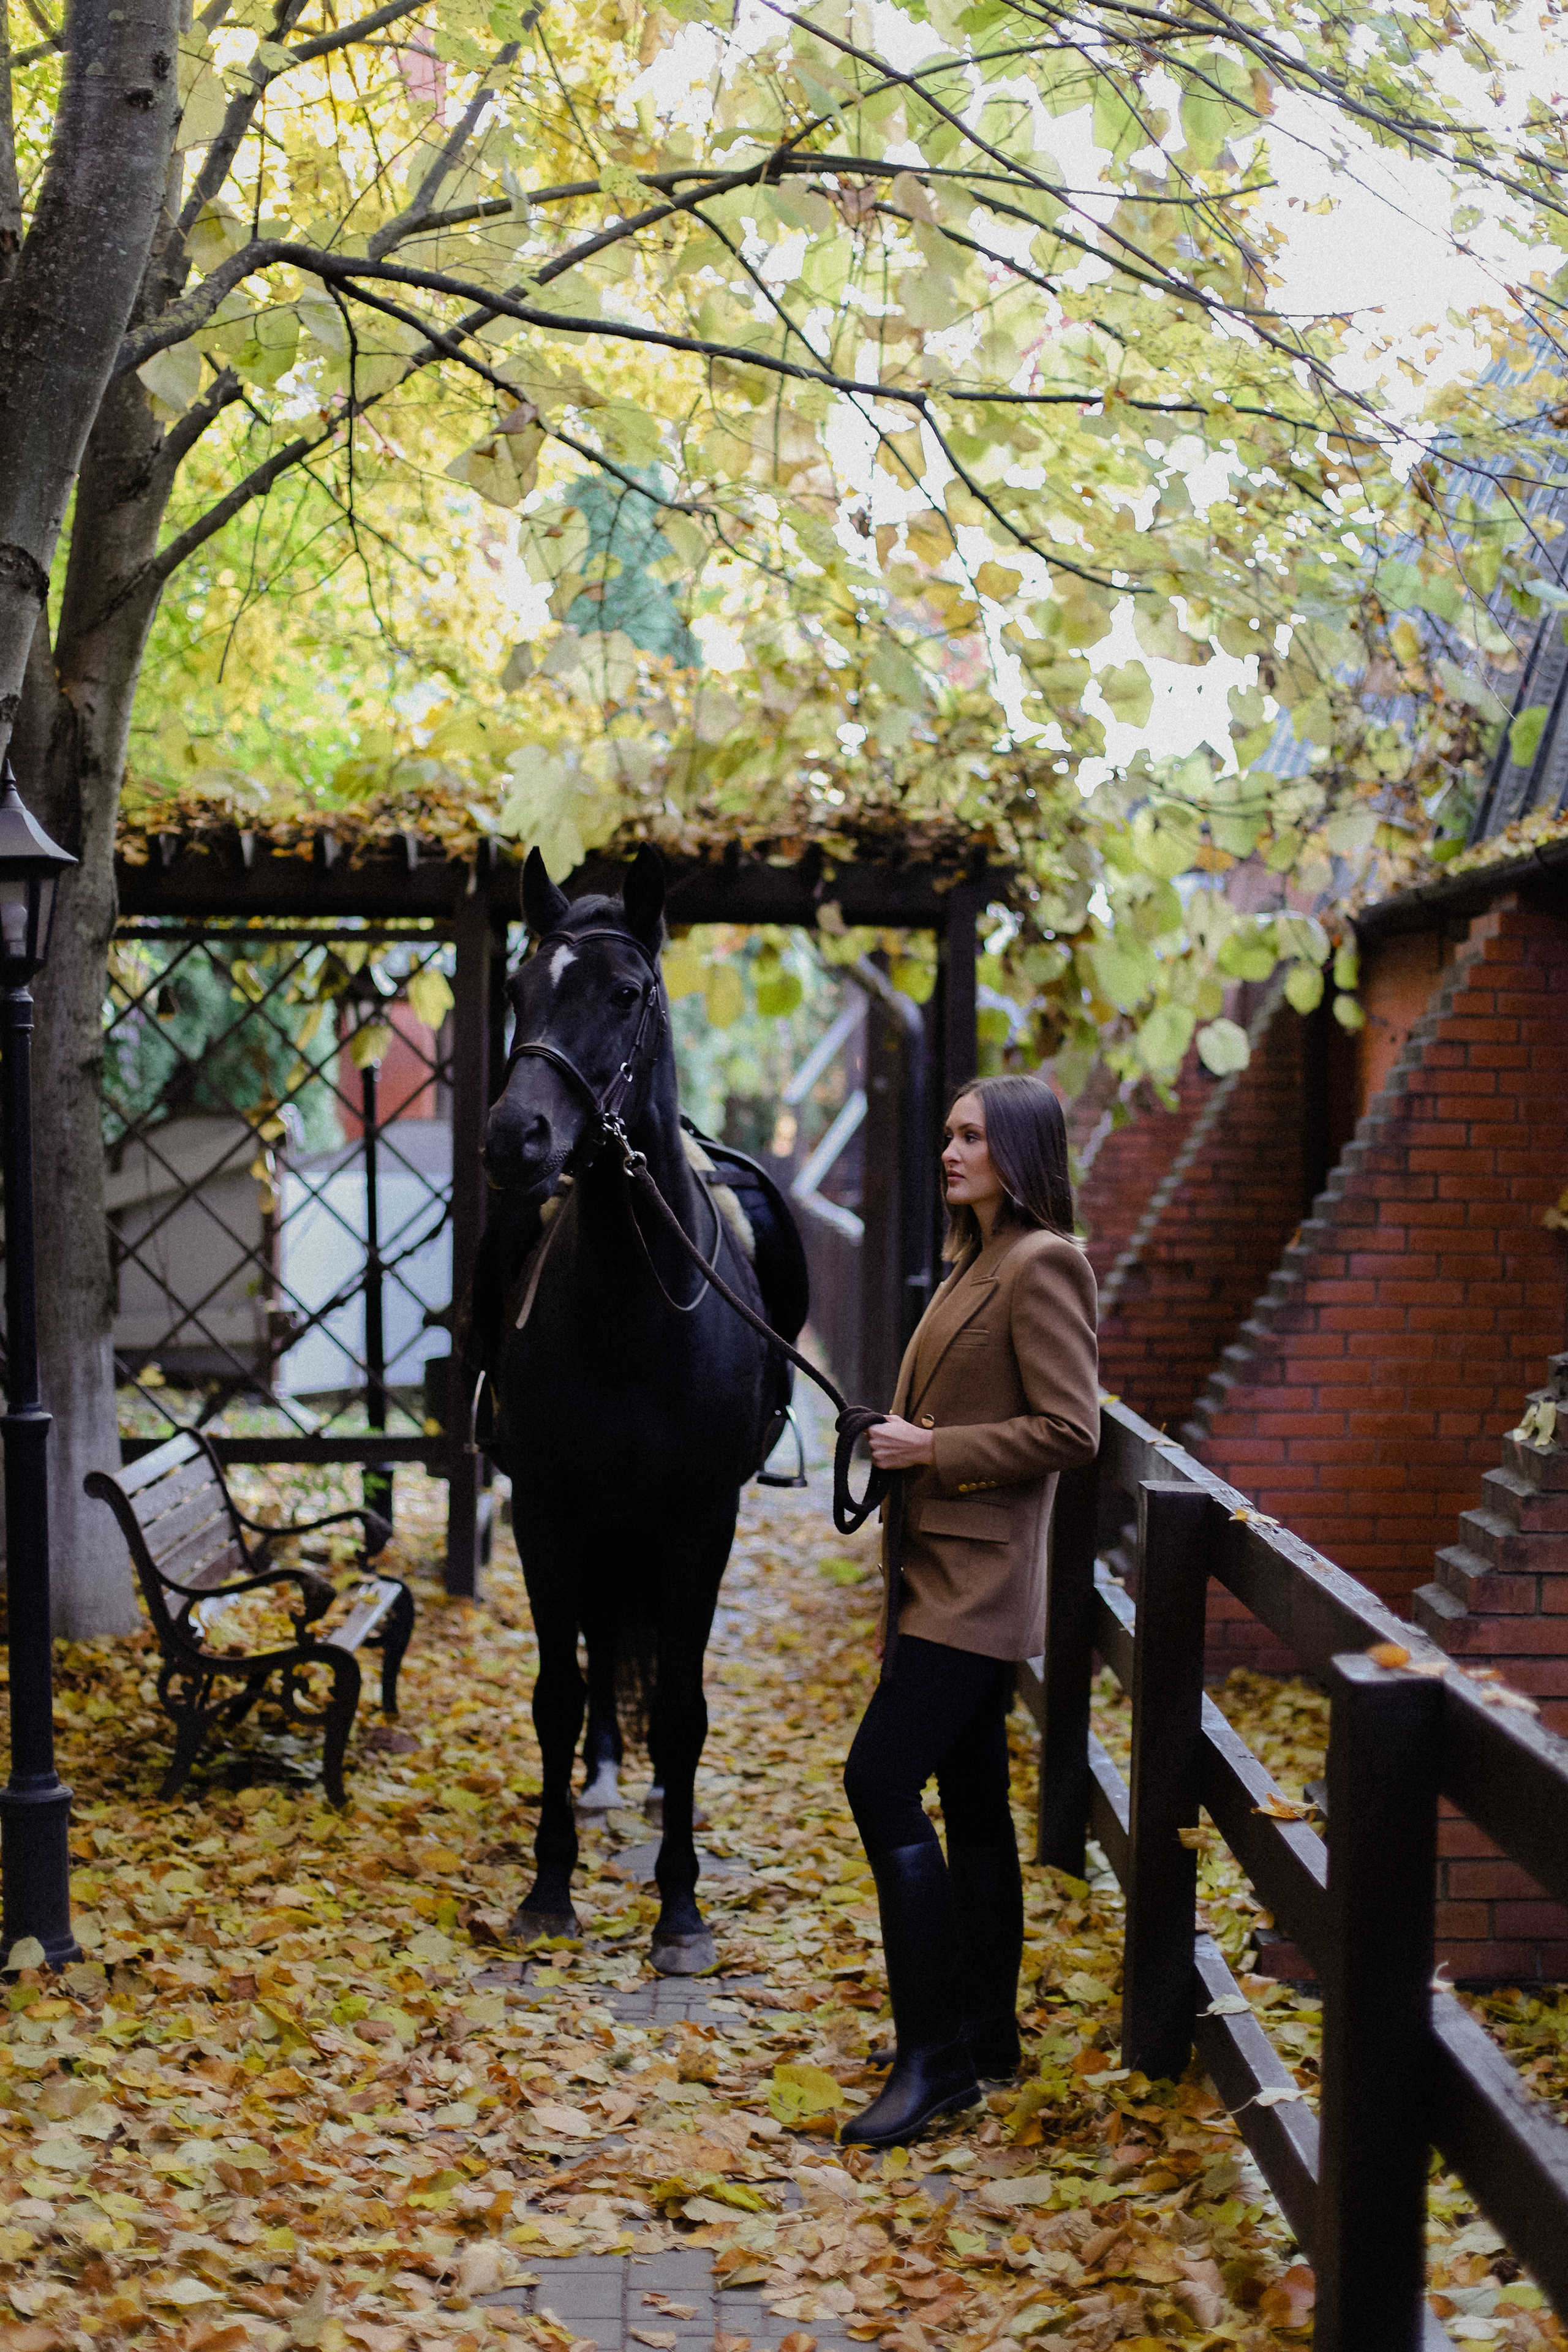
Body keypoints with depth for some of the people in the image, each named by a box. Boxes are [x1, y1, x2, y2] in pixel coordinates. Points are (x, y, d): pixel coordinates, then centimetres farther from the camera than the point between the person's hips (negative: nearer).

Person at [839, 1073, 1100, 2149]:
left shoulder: (1041, 1265, -14)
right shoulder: (977, 1263, 17)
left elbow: (1069, 1431, -20)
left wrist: (933, 1450, -17)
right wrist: (905, 1442, 14)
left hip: (979, 1580, -10)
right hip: (947, 1575, 10)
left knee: (883, 1783, -15)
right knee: (973, 1805, 14)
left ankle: (937, 2053, -10)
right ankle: (986, 2038, 22)